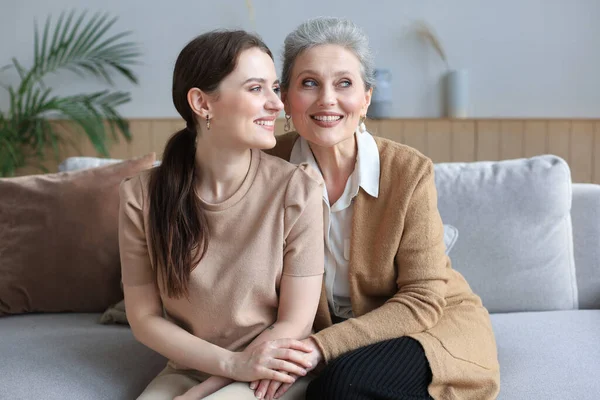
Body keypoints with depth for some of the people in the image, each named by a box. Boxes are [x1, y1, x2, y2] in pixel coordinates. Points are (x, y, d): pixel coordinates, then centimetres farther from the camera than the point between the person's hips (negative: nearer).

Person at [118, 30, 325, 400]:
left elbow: (295, 324, -10)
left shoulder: (297, 188, -15)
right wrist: (234, 362, -16)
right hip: (188, 369, 2)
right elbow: (144, 318, -2)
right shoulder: (142, 197, -9)